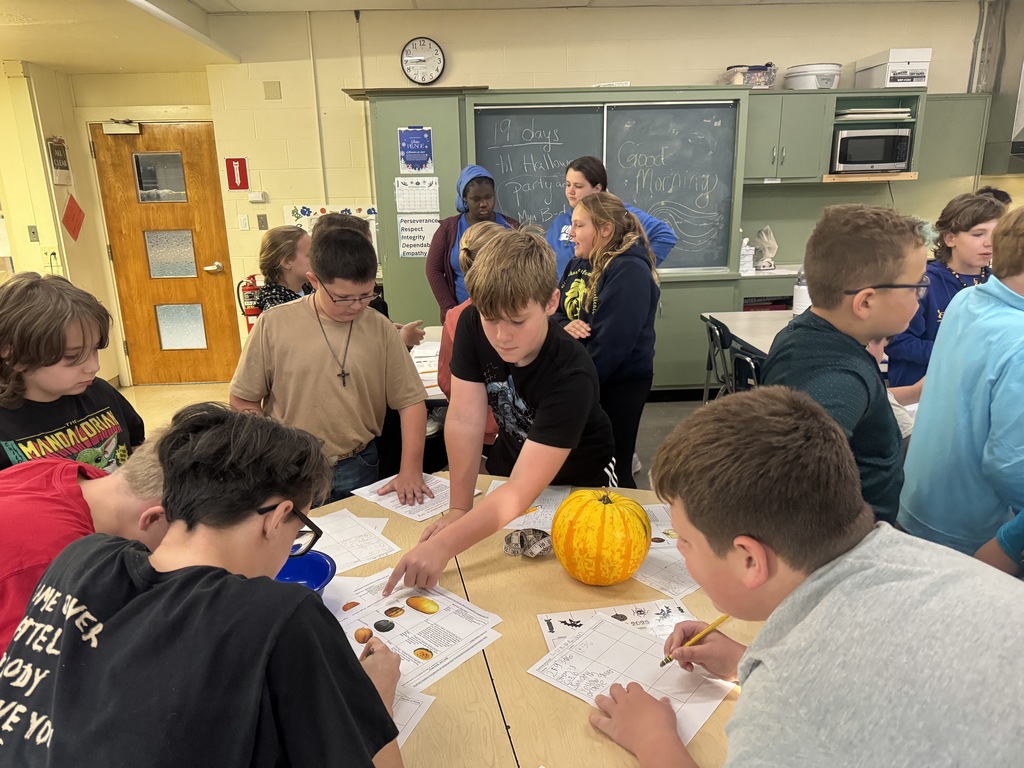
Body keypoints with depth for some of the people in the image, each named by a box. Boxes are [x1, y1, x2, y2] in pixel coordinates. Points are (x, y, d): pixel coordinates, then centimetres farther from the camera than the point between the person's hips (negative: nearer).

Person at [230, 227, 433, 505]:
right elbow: (244, 401, -2)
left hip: (357, 470, 2)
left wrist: (411, 471, -10)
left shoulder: (379, 328, -7)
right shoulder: (274, 324, -11)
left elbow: (409, 400, -4)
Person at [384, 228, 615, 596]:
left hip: (577, 479, -3)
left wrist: (444, 544, -50)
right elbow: (464, 421, -22)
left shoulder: (571, 375, -38)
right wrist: (458, 509, -23)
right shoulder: (472, 326, -24)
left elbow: (522, 491, -42)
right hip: (509, 461, 4)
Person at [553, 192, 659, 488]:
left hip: (618, 384, -8)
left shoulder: (630, 272, -19)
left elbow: (612, 342, -25)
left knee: (611, 468, 4)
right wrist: (564, 327, -13)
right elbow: (556, 311, 11)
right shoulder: (578, 264, 8)